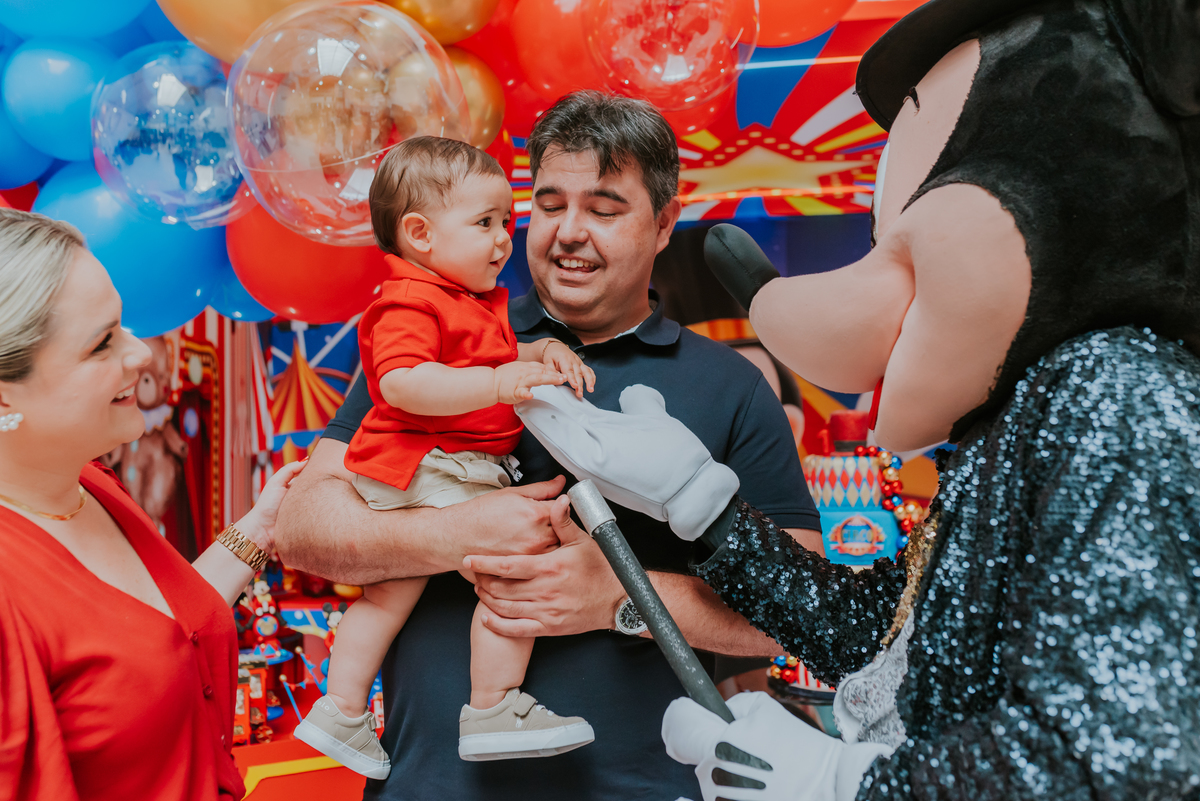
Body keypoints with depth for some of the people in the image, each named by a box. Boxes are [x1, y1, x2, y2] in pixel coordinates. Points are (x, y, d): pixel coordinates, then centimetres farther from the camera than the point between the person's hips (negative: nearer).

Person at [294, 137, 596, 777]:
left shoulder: (478, 303, 19)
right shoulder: (410, 303, -16)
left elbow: (498, 356, 30)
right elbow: (402, 383, -30)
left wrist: (544, 352, 9)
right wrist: (496, 383, -36)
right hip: (427, 471, -11)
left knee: (391, 590, 17)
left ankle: (341, 712, 29)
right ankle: (493, 710, -8)